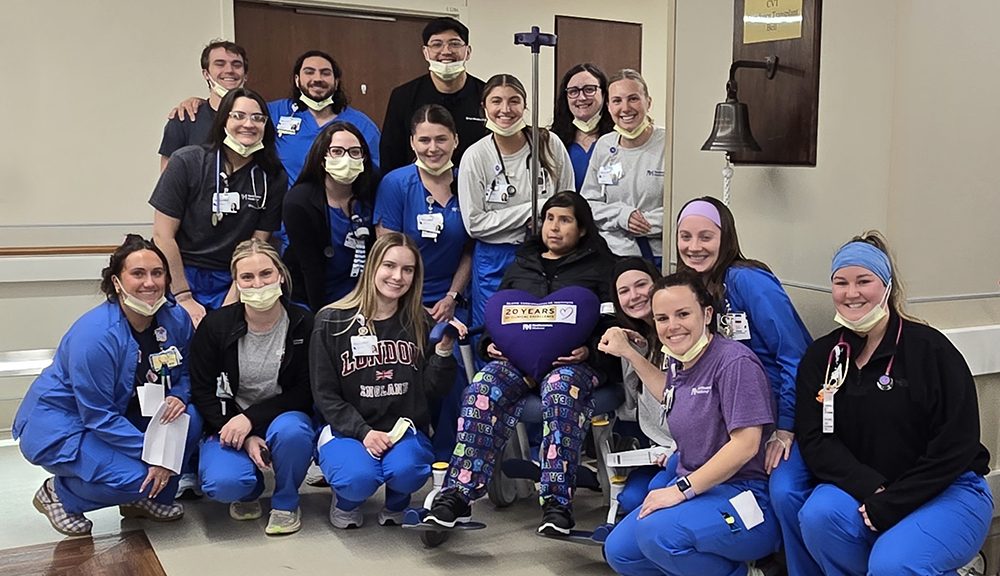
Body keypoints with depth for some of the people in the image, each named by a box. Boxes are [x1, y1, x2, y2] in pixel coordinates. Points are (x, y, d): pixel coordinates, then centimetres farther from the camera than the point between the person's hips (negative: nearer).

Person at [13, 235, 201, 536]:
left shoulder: (176, 319, -11)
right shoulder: (95, 335, -29)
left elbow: (184, 373, 3)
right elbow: (99, 417, -26)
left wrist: (178, 398, -20)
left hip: (121, 414, 6)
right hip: (58, 427, -6)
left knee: (189, 420, -17)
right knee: (135, 477, -25)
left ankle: (147, 497, 5)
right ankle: (59, 494, 5)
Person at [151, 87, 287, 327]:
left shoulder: (273, 178, -2)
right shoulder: (187, 162, -6)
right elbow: (163, 235, -7)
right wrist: (184, 299, -10)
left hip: (228, 285, 2)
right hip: (177, 278, -1)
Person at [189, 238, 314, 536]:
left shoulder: (302, 324, -11)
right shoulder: (215, 325, -9)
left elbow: (304, 392, -8)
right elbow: (202, 392, -4)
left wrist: (251, 417, -21)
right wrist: (244, 439, -16)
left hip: (282, 417, 0)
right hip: (229, 422, 0)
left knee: (292, 430, -36)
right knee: (223, 484, -28)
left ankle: (286, 503, -5)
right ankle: (249, 490, 12)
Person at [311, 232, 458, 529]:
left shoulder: (420, 323, 5)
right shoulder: (331, 322, -3)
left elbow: (433, 389, 3)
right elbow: (325, 395, -4)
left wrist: (444, 349, -14)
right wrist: (363, 432, -16)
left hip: (405, 429, 2)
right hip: (347, 429, -1)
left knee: (406, 470, -32)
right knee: (359, 478, -32)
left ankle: (396, 504, 7)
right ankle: (346, 503, 7)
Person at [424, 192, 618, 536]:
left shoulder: (599, 268, 17)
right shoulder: (521, 266, 28)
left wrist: (589, 350, -13)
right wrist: (490, 345, 6)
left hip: (573, 361, -3)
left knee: (560, 389, -40)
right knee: (483, 388, -32)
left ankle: (557, 502, -41)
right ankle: (457, 495, -36)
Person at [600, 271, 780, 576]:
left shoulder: (734, 361, -18)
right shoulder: (677, 362, 6)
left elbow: (745, 444, -23)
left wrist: (681, 489, -21)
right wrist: (628, 353, 24)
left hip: (743, 498, -8)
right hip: (693, 489, 9)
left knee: (657, 533, -31)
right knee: (619, 551, 0)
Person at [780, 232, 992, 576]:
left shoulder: (930, 349, -8)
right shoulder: (820, 357, 4)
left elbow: (955, 446, -12)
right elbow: (814, 440, -4)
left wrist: (889, 505, -17)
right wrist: (871, 488, -19)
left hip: (946, 492, -3)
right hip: (858, 491, 4)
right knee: (818, 516, -28)